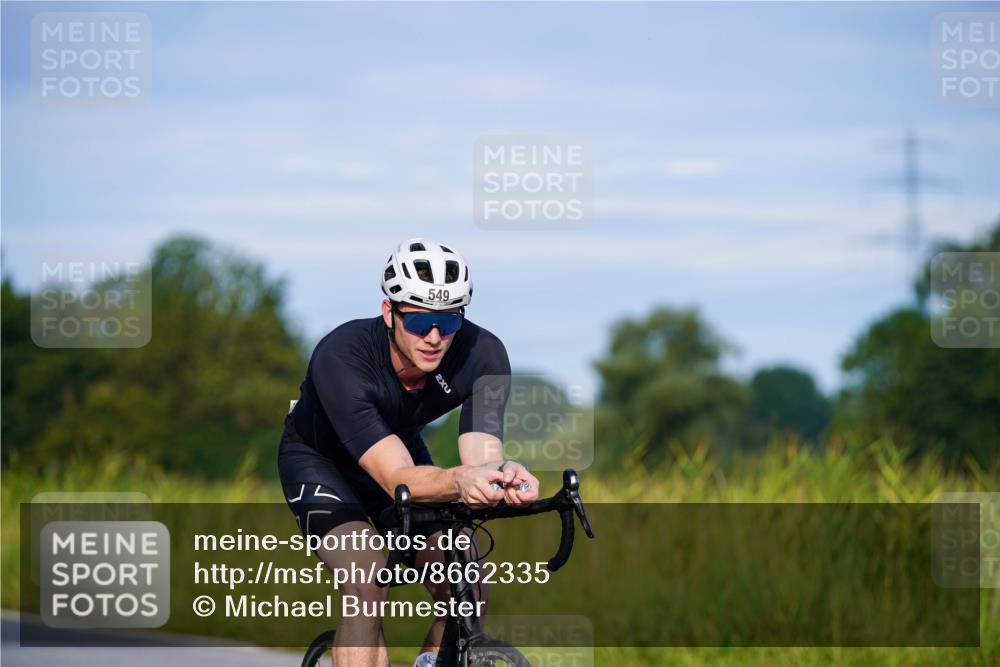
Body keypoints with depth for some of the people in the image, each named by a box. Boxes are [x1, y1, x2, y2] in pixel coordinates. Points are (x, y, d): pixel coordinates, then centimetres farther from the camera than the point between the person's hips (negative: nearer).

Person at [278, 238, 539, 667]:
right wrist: (459, 481, -66)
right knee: (367, 587, -29)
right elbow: (398, 478, -45)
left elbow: (481, 458, -35)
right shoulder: (340, 357, -38)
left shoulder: (482, 354, -28)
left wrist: (503, 476, -59)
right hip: (318, 457, -4)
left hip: (402, 446, 4)